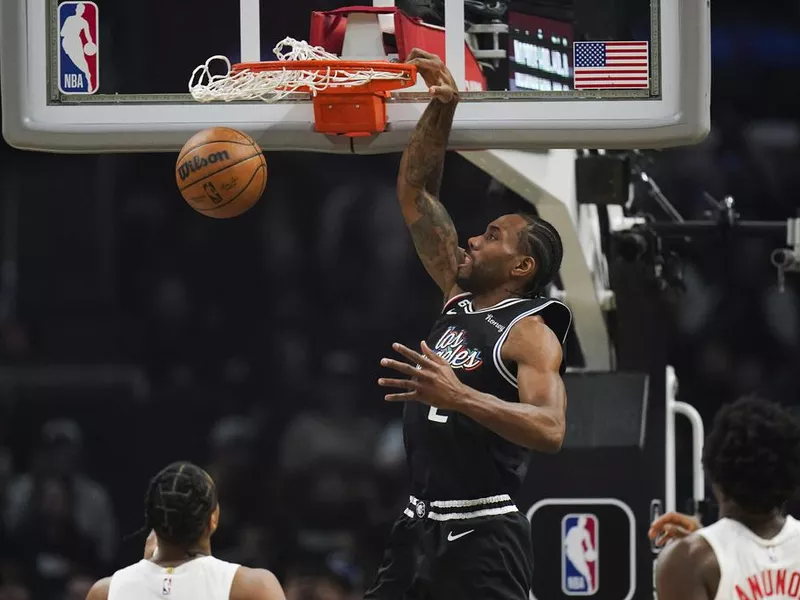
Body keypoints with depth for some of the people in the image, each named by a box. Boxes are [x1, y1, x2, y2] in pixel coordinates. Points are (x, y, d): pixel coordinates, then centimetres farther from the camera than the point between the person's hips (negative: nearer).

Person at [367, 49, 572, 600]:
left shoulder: (531, 333, -10)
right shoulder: (459, 297, 13)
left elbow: (550, 430, -26)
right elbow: (414, 194, 15)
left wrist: (458, 396, -35)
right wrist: (441, 108, 3)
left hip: (483, 538, -8)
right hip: (421, 526, 8)